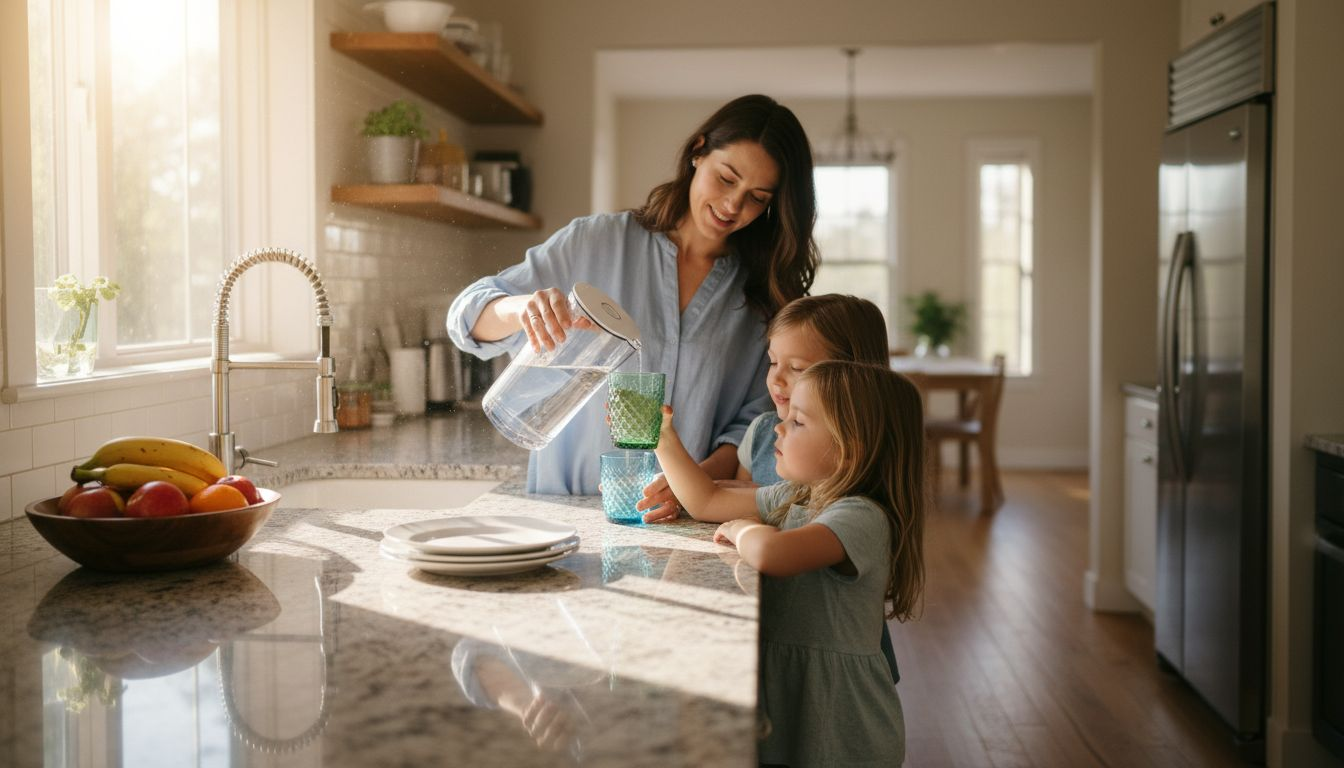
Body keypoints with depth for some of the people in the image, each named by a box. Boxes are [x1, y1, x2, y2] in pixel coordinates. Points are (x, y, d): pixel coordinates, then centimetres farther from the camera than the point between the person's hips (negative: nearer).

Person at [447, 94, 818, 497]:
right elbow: (467, 316, 2)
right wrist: (522, 308, -21)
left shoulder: (766, 294, 7)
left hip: (681, 523, 0)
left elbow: (754, 421, 4)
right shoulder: (596, 243, 3)